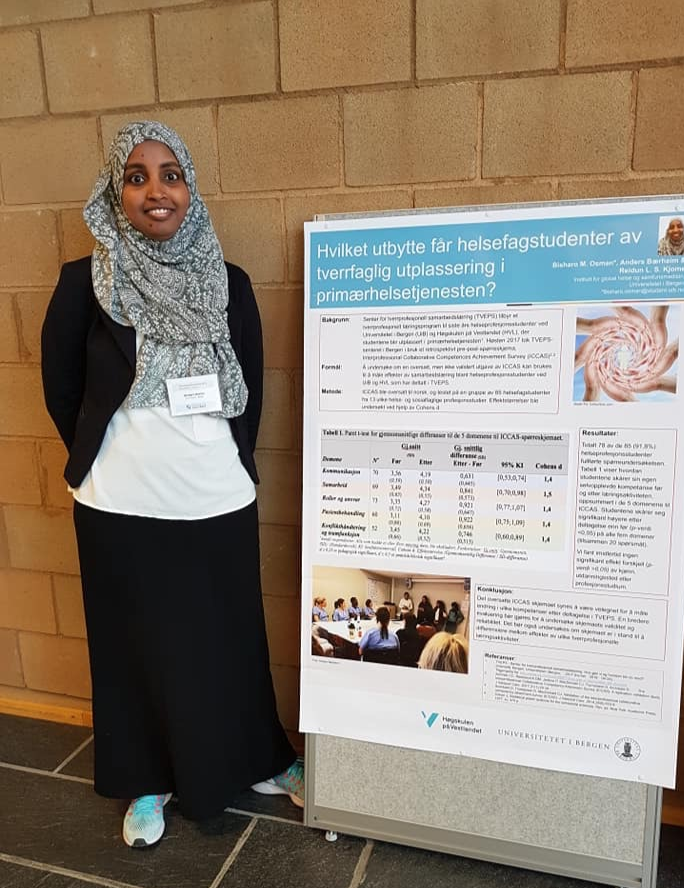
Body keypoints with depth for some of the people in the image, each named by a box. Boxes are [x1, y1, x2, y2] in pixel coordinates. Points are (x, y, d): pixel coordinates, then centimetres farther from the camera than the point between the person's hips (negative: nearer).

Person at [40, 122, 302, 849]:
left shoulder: (228, 284, 1)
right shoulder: (85, 282, -5)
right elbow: (60, 386, 5)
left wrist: (230, 463, 10)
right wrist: (102, 460, 12)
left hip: (219, 503, 1)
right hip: (121, 508, -1)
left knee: (232, 638, 15)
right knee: (138, 643, 15)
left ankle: (258, 761, 41)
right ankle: (148, 781, 40)